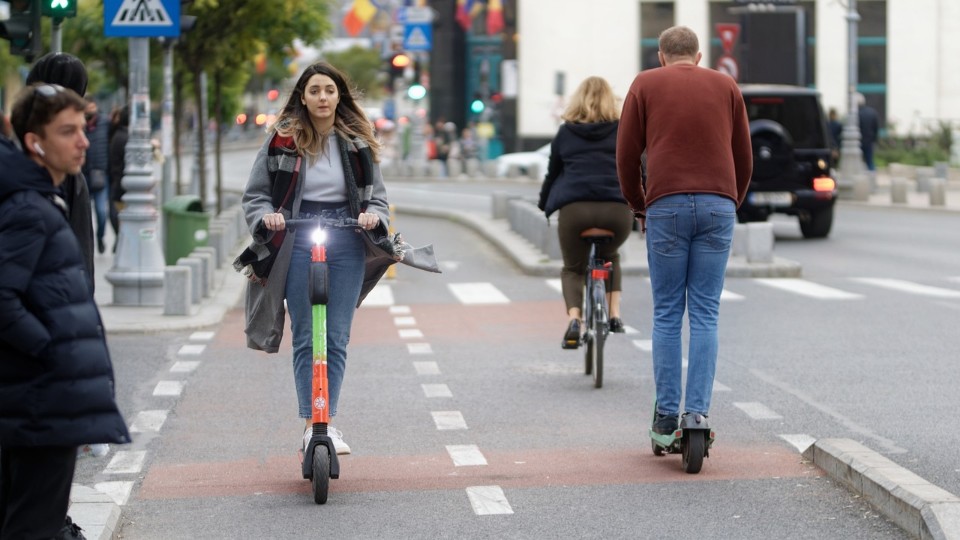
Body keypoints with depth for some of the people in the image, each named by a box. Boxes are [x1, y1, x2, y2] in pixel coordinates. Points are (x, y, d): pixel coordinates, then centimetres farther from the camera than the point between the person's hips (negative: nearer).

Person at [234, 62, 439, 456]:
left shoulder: (357, 142, 7)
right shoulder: (283, 140, 2)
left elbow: (377, 194, 11)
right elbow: (255, 194, 5)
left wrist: (373, 215, -10)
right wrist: (266, 217, -15)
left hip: (347, 244, 1)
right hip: (298, 242, -1)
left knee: (337, 339, 1)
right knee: (305, 339, -2)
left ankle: (328, 423, 6)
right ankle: (310, 424, -1)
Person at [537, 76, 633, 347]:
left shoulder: (565, 132, 16)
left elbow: (553, 172, 22)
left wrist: (544, 204, 37)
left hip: (574, 208, -1)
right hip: (617, 209, 1)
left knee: (572, 268, 17)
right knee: (610, 257, 31)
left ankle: (573, 319, -9)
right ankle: (614, 313, 16)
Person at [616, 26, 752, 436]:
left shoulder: (645, 84, 11)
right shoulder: (726, 86, 15)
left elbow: (626, 155, 7)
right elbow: (744, 158, 14)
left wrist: (638, 209, 19)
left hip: (666, 206, -1)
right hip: (718, 206, 1)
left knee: (667, 315, 4)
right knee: (705, 316, 2)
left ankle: (666, 415, 3)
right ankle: (698, 413, -4)